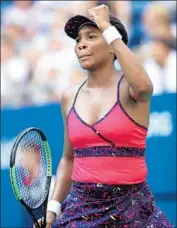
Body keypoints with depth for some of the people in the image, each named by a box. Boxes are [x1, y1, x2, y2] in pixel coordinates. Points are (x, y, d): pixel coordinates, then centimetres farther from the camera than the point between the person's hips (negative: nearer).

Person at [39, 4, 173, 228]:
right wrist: (52, 207, 4)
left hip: (131, 207, -4)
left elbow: (143, 86, -33)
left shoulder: (128, 88, -7)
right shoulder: (70, 97, 7)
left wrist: (107, 28, -26)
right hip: (81, 208, 4)